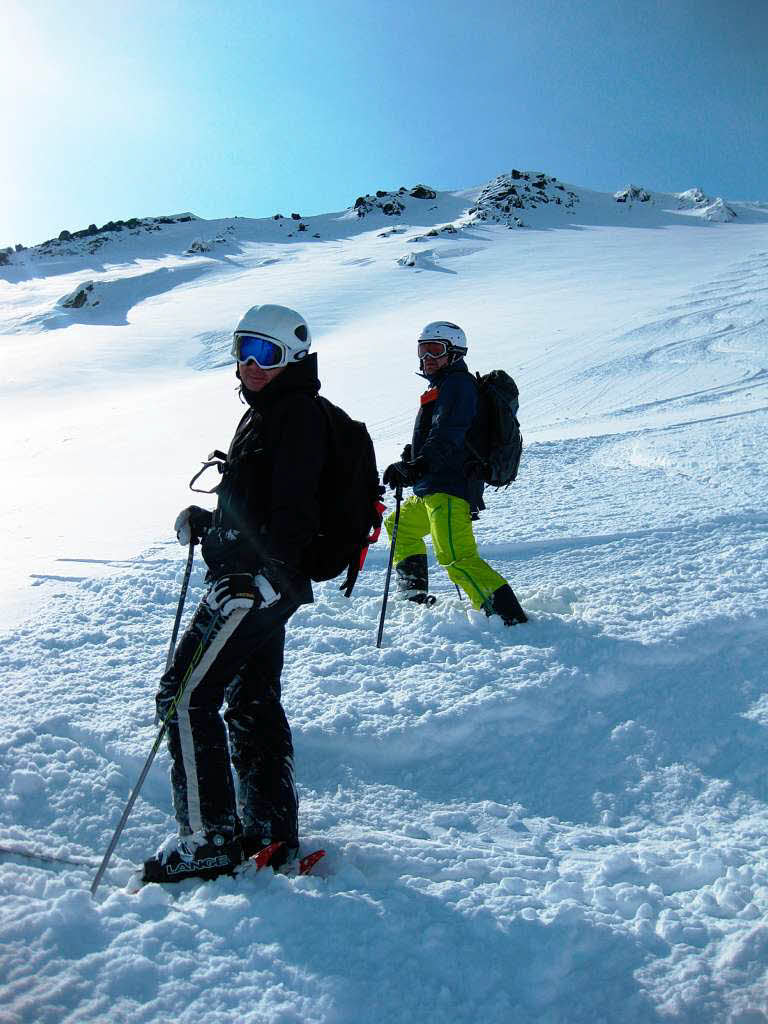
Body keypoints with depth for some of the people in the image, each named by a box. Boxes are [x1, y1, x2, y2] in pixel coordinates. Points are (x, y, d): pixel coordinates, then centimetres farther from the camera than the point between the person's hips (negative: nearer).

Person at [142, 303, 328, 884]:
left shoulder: (297, 415, -11)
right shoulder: (266, 416, 20)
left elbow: (292, 507, -23)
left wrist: (265, 571, -31)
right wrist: (207, 522, 16)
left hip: (258, 582, -11)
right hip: (256, 581, 11)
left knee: (186, 694, -8)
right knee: (252, 702, 14)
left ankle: (209, 838, -2)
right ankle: (272, 832, 22)